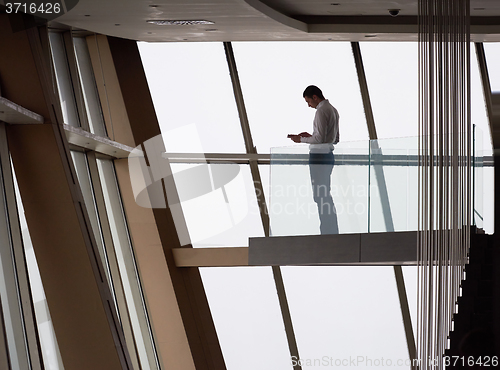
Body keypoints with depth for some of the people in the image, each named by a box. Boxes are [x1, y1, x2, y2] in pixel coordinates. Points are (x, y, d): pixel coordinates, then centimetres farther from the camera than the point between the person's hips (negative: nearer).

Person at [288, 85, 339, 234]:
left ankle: (327, 232, -11)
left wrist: (301, 139, -6)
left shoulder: (321, 111, -12)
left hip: (319, 156, -10)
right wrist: (311, 136, 18)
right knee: (326, 195, 14)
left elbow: (320, 139, -19)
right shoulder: (333, 110, 18)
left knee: (320, 195, -9)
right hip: (328, 156, 10)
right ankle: (333, 232, 16)